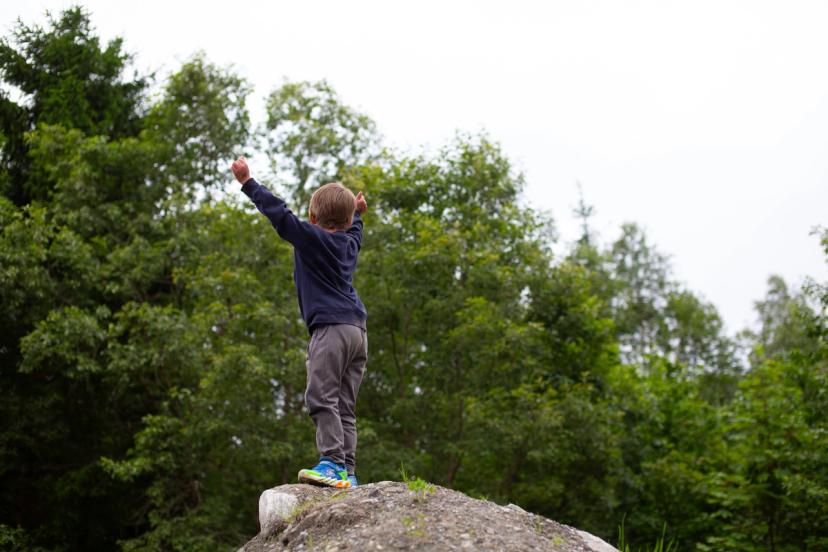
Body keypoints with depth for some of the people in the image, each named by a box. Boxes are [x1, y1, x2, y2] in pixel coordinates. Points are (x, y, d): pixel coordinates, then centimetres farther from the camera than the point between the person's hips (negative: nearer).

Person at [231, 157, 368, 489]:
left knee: (321, 398, -13)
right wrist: (356, 213, 64)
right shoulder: (348, 242, 21)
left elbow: (279, 213, -4)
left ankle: (333, 462, -23)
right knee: (344, 406, 5)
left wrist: (247, 182, 3)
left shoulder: (311, 237, 0)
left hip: (331, 327, -8)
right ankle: (347, 472, 1)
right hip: (358, 330, 8)